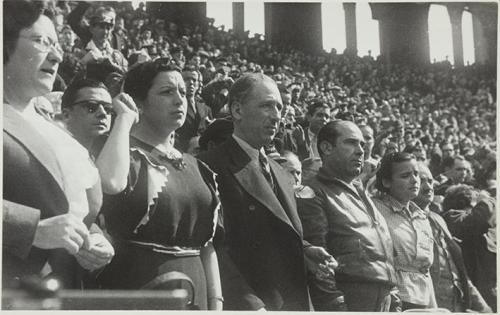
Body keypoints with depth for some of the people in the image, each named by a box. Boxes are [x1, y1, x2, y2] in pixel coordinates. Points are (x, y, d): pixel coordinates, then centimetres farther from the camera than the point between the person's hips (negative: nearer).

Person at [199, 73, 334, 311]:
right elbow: (217, 250, -17)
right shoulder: (213, 168, -11)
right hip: (247, 303, -7)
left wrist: (304, 251, 5)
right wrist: (250, 305, -23)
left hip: (295, 301, 8)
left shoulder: (282, 176, 16)